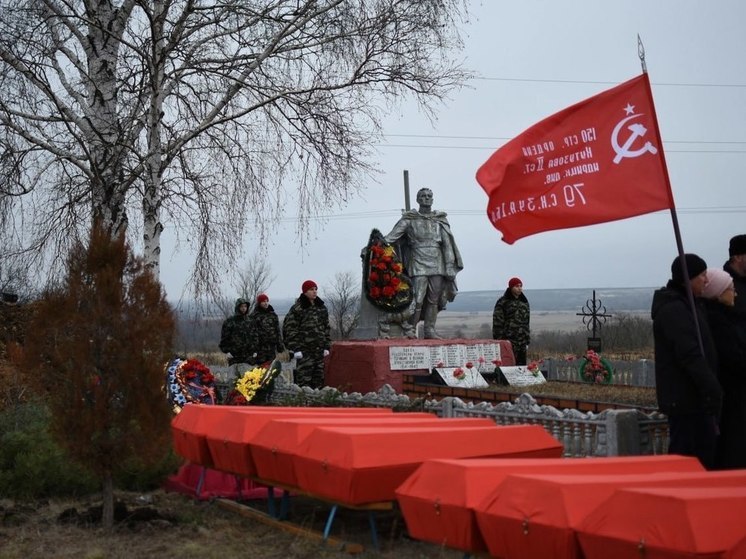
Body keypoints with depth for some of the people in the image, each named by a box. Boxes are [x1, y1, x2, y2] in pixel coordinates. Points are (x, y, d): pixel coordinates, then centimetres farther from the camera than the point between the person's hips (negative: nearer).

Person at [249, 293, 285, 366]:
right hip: (260, 347, -4)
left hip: (272, 346, 4)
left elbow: (278, 330, 15)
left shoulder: (273, 314, 13)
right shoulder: (253, 315, 0)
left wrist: (280, 346, 11)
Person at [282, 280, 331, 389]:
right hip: (305, 350, -6)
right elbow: (290, 329, -8)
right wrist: (296, 349, -12)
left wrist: (327, 347, 11)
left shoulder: (322, 307, 13)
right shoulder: (297, 308, -6)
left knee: (319, 378, 8)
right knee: (304, 379, -8)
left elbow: (327, 327, 17)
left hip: (319, 349, 6)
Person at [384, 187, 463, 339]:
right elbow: (392, 236, -3)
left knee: (434, 299, 5)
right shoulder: (409, 219, 4)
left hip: (437, 265, 3)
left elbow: (448, 244, 9)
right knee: (417, 299, -11)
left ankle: (430, 330, 11)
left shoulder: (440, 220, 12)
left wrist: (450, 266, 2)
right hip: (418, 265, -3)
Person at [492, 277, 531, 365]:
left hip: (521, 343, 6)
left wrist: (527, 341, 15)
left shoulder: (524, 302, 15)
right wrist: (499, 341, -12)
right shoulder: (502, 302, -4)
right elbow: (497, 323, -7)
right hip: (508, 341, -6)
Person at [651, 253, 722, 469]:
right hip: (685, 399, -11)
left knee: (706, 450, 16)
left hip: (695, 397, 11)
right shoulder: (673, 310, -18)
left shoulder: (687, 305, 17)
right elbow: (690, 355, -25)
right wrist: (713, 389, -27)